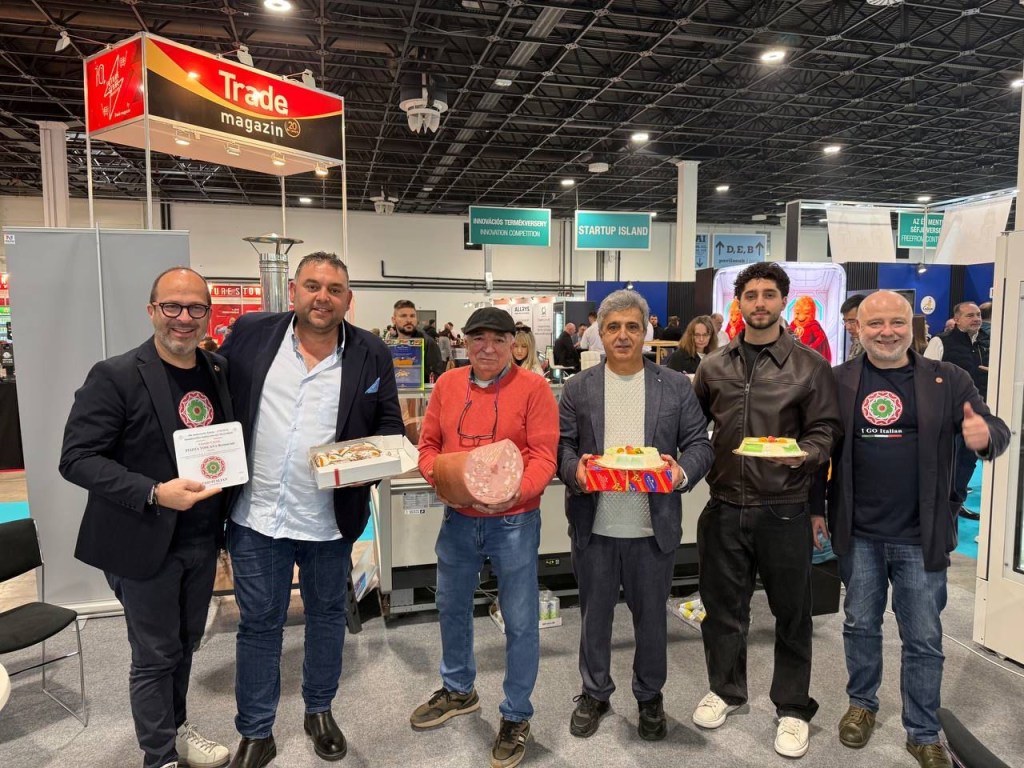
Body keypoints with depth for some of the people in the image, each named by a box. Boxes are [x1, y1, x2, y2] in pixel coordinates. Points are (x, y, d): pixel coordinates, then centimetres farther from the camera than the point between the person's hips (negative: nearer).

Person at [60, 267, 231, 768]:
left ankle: (177, 727, 44)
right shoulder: (115, 377, -14)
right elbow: (77, 458, -17)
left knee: (185, 643, 22)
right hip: (146, 543, -5)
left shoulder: (219, 371, 3)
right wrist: (153, 494, -27)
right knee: (155, 655, 9)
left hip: (203, 539, 5)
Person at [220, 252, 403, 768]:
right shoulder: (252, 334, -3)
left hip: (330, 521, 1)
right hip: (256, 515, 0)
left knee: (327, 616, 19)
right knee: (258, 624, 13)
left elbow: (391, 426, 2)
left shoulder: (371, 355, -4)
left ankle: (319, 711, 42)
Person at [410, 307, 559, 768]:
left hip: (514, 521, -4)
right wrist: (437, 476, -12)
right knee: (451, 608, 21)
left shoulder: (533, 388, -9)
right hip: (458, 518, 5)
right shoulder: (447, 385, 4)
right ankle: (458, 690, 45)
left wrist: (516, 492, -29)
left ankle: (516, 716, 26)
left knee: (520, 621, 6)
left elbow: (544, 454, -13)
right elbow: (428, 443, 7)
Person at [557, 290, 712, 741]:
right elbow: (561, 444, 0)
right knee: (594, 614, 15)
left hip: (654, 526, 0)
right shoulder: (578, 388, 2)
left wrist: (683, 471, -20)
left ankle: (650, 697, 37)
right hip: (594, 526, 1)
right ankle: (595, 693, 36)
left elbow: (699, 444, 0)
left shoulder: (676, 387, 1)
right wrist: (574, 469, -21)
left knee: (651, 616, 15)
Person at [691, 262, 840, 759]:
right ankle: (725, 688, 37)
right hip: (724, 506, 3)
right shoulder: (714, 366, 6)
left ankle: (793, 708, 30)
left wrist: (804, 454, -22)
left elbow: (825, 429, -3)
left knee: (791, 611, 10)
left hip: (784, 509, -2)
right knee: (722, 604, 15)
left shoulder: (810, 365, -2)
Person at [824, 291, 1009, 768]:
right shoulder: (839, 381, -1)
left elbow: (996, 430, -3)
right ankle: (862, 704, 39)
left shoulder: (948, 380, -2)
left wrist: (986, 436, -27)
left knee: (924, 640, 11)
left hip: (920, 537, 0)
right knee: (860, 626, 18)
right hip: (858, 534, 1)